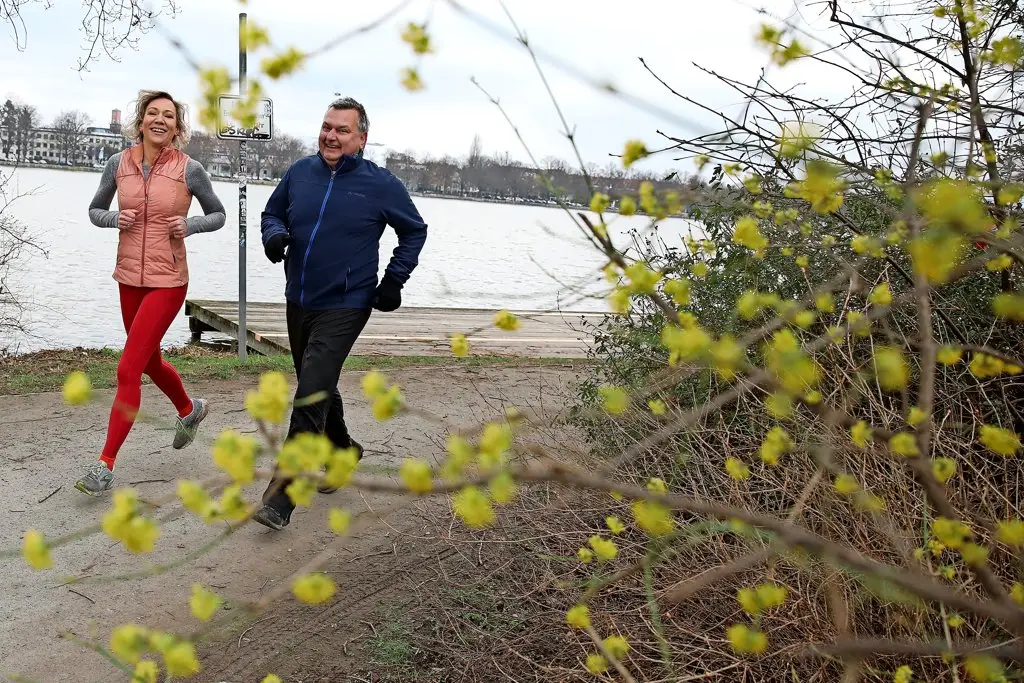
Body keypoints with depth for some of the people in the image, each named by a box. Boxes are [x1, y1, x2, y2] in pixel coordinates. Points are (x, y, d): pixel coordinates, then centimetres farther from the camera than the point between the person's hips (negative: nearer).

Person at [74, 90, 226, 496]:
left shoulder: (189, 169, -9)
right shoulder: (118, 164, 0)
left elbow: (218, 215, 5)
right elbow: (95, 210, 12)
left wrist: (189, 225, -15)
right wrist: (115, 219, -10)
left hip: (167, 283, -5)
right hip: (129, 279, 5)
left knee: (128, 370, -10)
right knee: (150, 362, 21)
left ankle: (105, 465, 0)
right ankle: (189, 409, 50)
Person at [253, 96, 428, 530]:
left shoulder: (380, 184, -7)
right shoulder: (300, 172, 3)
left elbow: (414, 231, 6)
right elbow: (272, 213, 16)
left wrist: (394, 280, -3)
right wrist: (274, 235, -8)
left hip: (344, 307, -6)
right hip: (298, 302, 6)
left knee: (310, 396, -14)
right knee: (319, 387, 21)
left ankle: (281, 497, -11)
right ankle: (342, 450, 46)